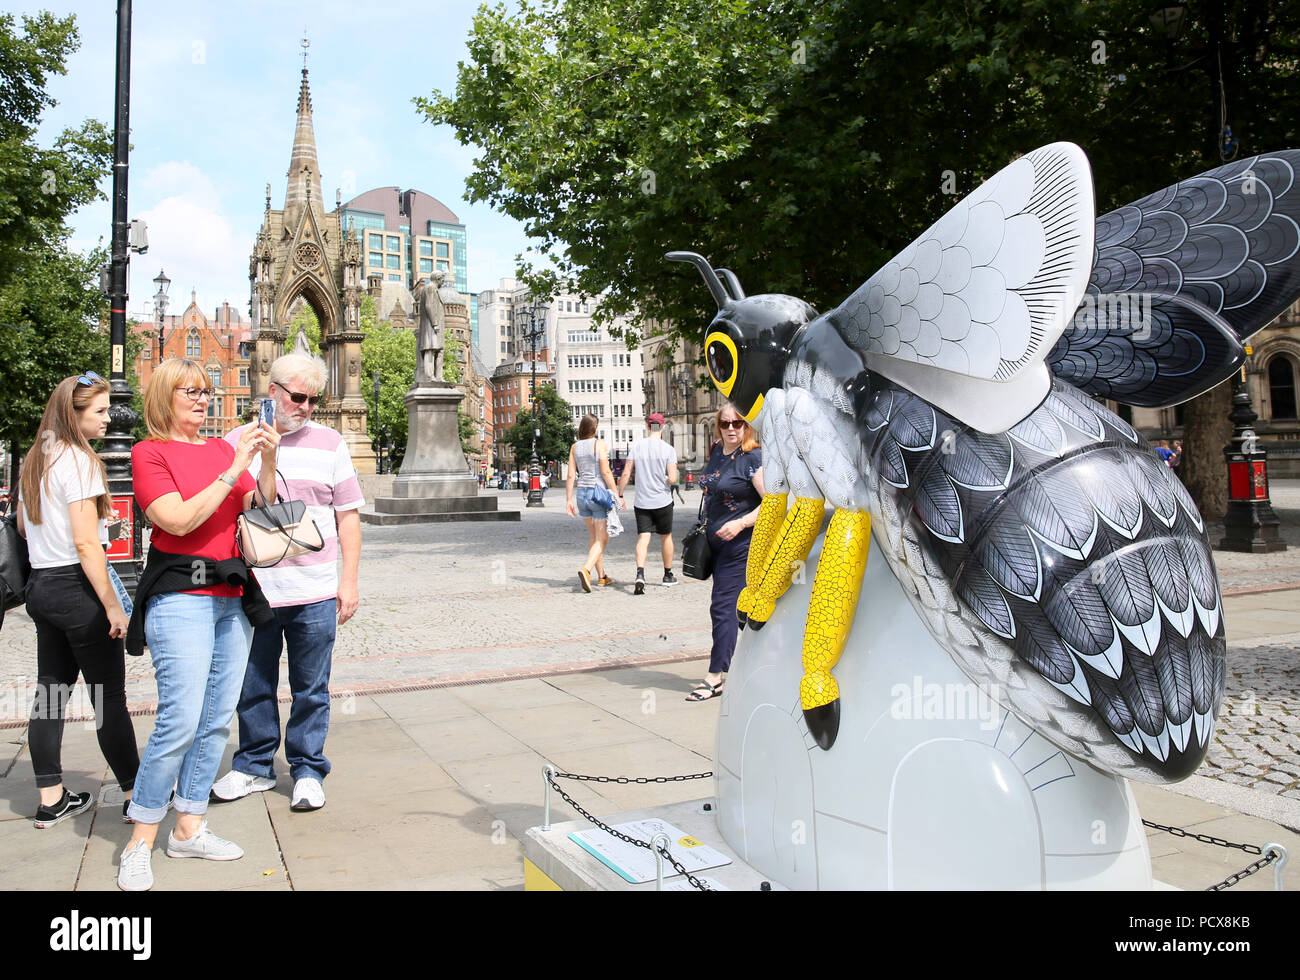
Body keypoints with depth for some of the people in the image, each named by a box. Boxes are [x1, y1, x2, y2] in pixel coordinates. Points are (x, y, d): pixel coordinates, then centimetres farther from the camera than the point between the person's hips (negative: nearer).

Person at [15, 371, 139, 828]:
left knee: (51, 691, 12)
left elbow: (23, 525, 23)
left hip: (40, 585, 9)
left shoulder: (34, 460, 12)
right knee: (109, 695, 0)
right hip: (75, 587, -9)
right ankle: (135, 794, 9)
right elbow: (85, 542, -20)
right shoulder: (78, 460, -15)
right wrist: (113, 606, -17)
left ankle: (51, 799, 19)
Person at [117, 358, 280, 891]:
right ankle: (139, 844, 5)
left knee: (217, 720, 8)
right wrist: (234, 468, -15)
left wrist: (267, 462, -5)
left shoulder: (223, 448, 13)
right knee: (181, 719, -11)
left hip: (233, 595, 6)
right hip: (180, 597, -6)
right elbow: (179, 519, -15)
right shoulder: (150, 452, -2)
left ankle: (189, 827, 21)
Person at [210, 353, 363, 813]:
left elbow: (348, 515, 6)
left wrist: (349, 580, 1)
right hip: (250, 591, 1)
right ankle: (254, 766, 30)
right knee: (253, 688, 13)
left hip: (314, 594, -1)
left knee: (311, 690, 7)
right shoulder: (235, 442, 5)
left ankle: (308, 771, 22)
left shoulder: (328, 443, 5)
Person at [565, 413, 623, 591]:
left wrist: (569, 500, 6)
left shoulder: (575, 447, 5)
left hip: (582, 494, 6)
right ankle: (586, 570, -23)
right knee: (602, 539, -2)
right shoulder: (599, 444, -9)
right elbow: (606, 472, -14)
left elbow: (571, 475, 3)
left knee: (593, 536, 18)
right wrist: (617, 495, -9)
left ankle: (601, 576, 25)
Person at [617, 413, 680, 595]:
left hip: (641, 502, 1)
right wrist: (665, 479, 8)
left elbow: (625, 474, -3)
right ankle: (668, 575, 30)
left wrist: (620, 495, 8)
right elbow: (672, 479, -14)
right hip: (662, 501, -1)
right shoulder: (668, 450, -8)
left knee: (643, 538, -1)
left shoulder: (636, 447, -1)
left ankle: (640, 574, -22)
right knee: (666, 537, 16)